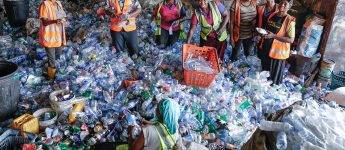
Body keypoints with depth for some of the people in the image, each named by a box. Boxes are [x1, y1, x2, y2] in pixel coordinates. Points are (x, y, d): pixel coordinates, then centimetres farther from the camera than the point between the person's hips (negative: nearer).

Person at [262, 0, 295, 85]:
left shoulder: (289, 20, -18)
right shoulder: (272, 15, 2)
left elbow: (291, 40, -22)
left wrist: (273, 36, -27)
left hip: (278, 51, -7)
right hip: (266, 48, 7)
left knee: (275, 74, 9)